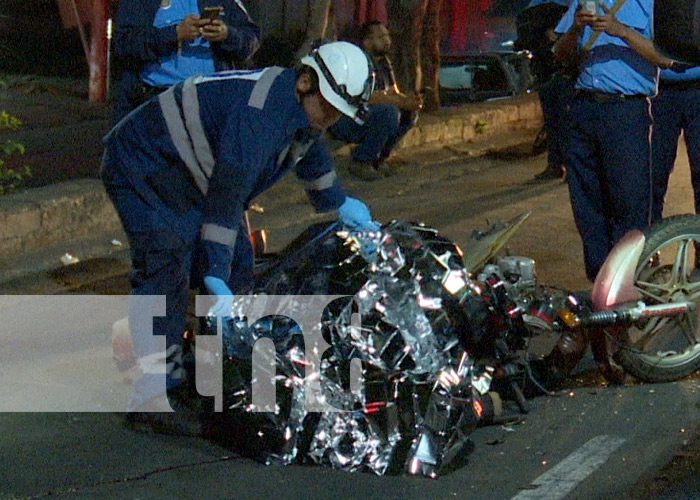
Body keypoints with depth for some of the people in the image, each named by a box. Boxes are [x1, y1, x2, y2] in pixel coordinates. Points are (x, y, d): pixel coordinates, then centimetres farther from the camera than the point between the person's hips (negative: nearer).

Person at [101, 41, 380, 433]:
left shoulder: (301, 107, 0)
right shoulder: (259, 112, -32)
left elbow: (311, 150, 26)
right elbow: (226, 195, -38)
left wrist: (338, 202, 37)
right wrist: (216, 277, -40)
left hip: (188, 177, 11)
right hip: (142, 170, -11)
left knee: (240, 267, 8)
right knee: (166, 271, -24)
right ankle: (152, 398, -26)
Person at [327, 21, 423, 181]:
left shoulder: (383, 62, 10)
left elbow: (394, 94, 11)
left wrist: (410, 101, -13)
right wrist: (403, 103, -27)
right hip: (340, 120, -9)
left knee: (410, 114, -3)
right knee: (388, 112, -30)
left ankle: (378, 157, 6)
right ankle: (361, 162, -16)